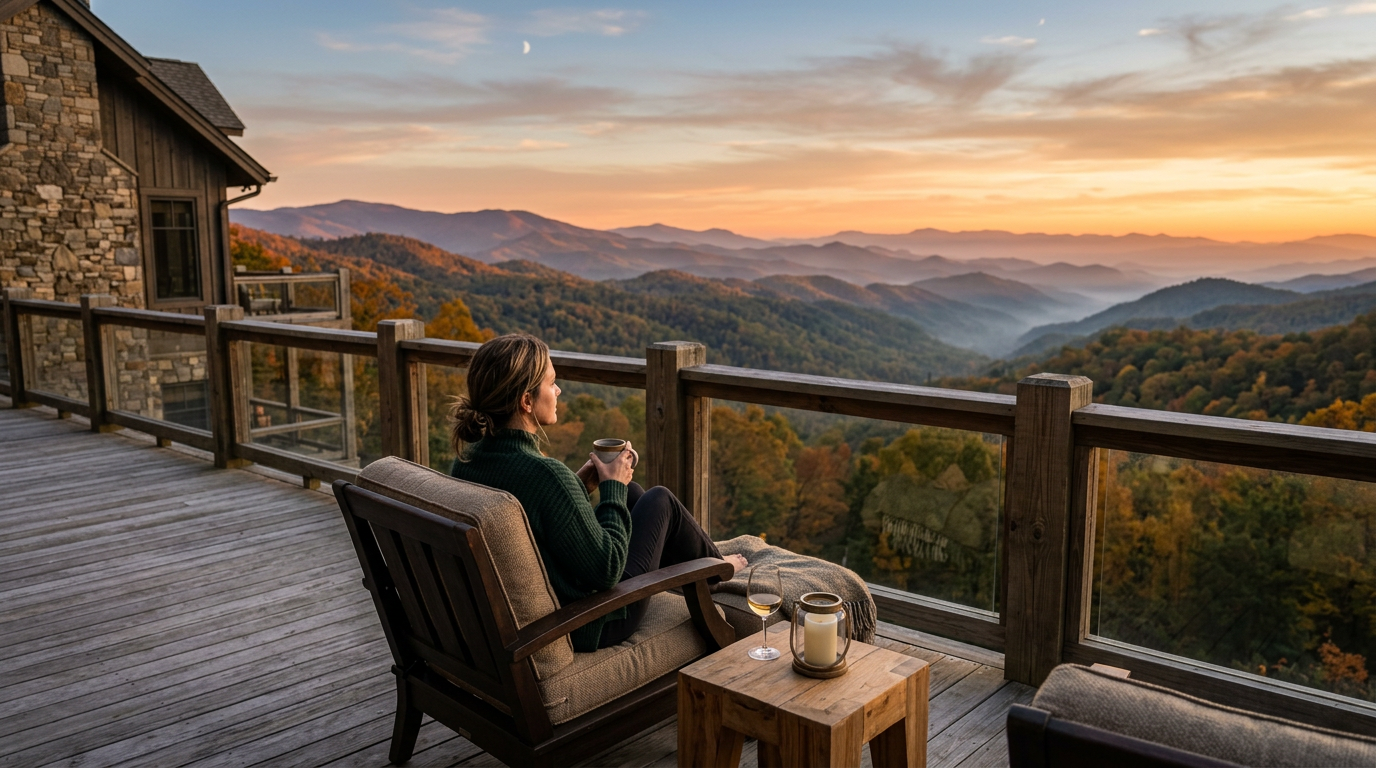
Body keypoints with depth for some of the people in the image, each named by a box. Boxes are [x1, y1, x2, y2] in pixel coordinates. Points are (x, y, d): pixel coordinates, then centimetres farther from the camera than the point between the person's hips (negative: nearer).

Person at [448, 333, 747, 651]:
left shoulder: (465, 461, -8)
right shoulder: (546, 474, -34)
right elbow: (605, 571, -25)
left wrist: (578, 486, 2)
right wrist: (613, 488, -13)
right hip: (585, 629, -7)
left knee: (633, 494, 21)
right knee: (661, 501, 10)